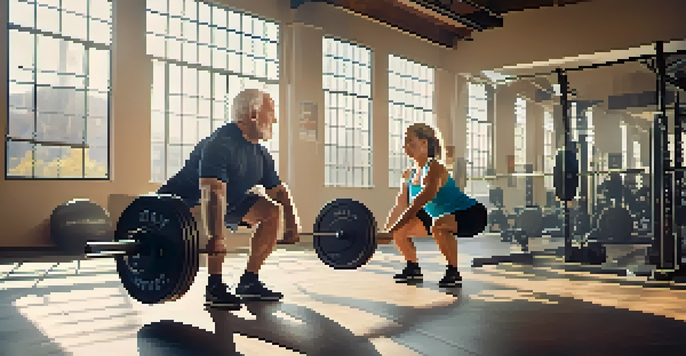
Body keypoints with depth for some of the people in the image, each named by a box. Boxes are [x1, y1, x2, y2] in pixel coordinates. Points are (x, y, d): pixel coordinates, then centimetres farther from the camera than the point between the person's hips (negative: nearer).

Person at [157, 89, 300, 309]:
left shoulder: (260, 154, -1)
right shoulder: (220, 144, -29)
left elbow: (279, 191, 6)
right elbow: (213, 192, -43)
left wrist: (292, 227, -3)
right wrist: (216, 238, -54)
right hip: (184, 201, -9)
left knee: (273, 212, -4)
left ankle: (249, 282, 1)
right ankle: (215, 288, -25)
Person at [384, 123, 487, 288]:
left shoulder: (434, 168, -27)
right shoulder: (409, 175, -2)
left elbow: (418, 205, -36)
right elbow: (400, 207, 2)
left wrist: (392, 230, -39)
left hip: (471, 215, -8)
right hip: (440, 215, 8)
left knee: (438, 225, -39)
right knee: (399, 230, 2)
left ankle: (453, 273, -21)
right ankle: (413, 269, 20)